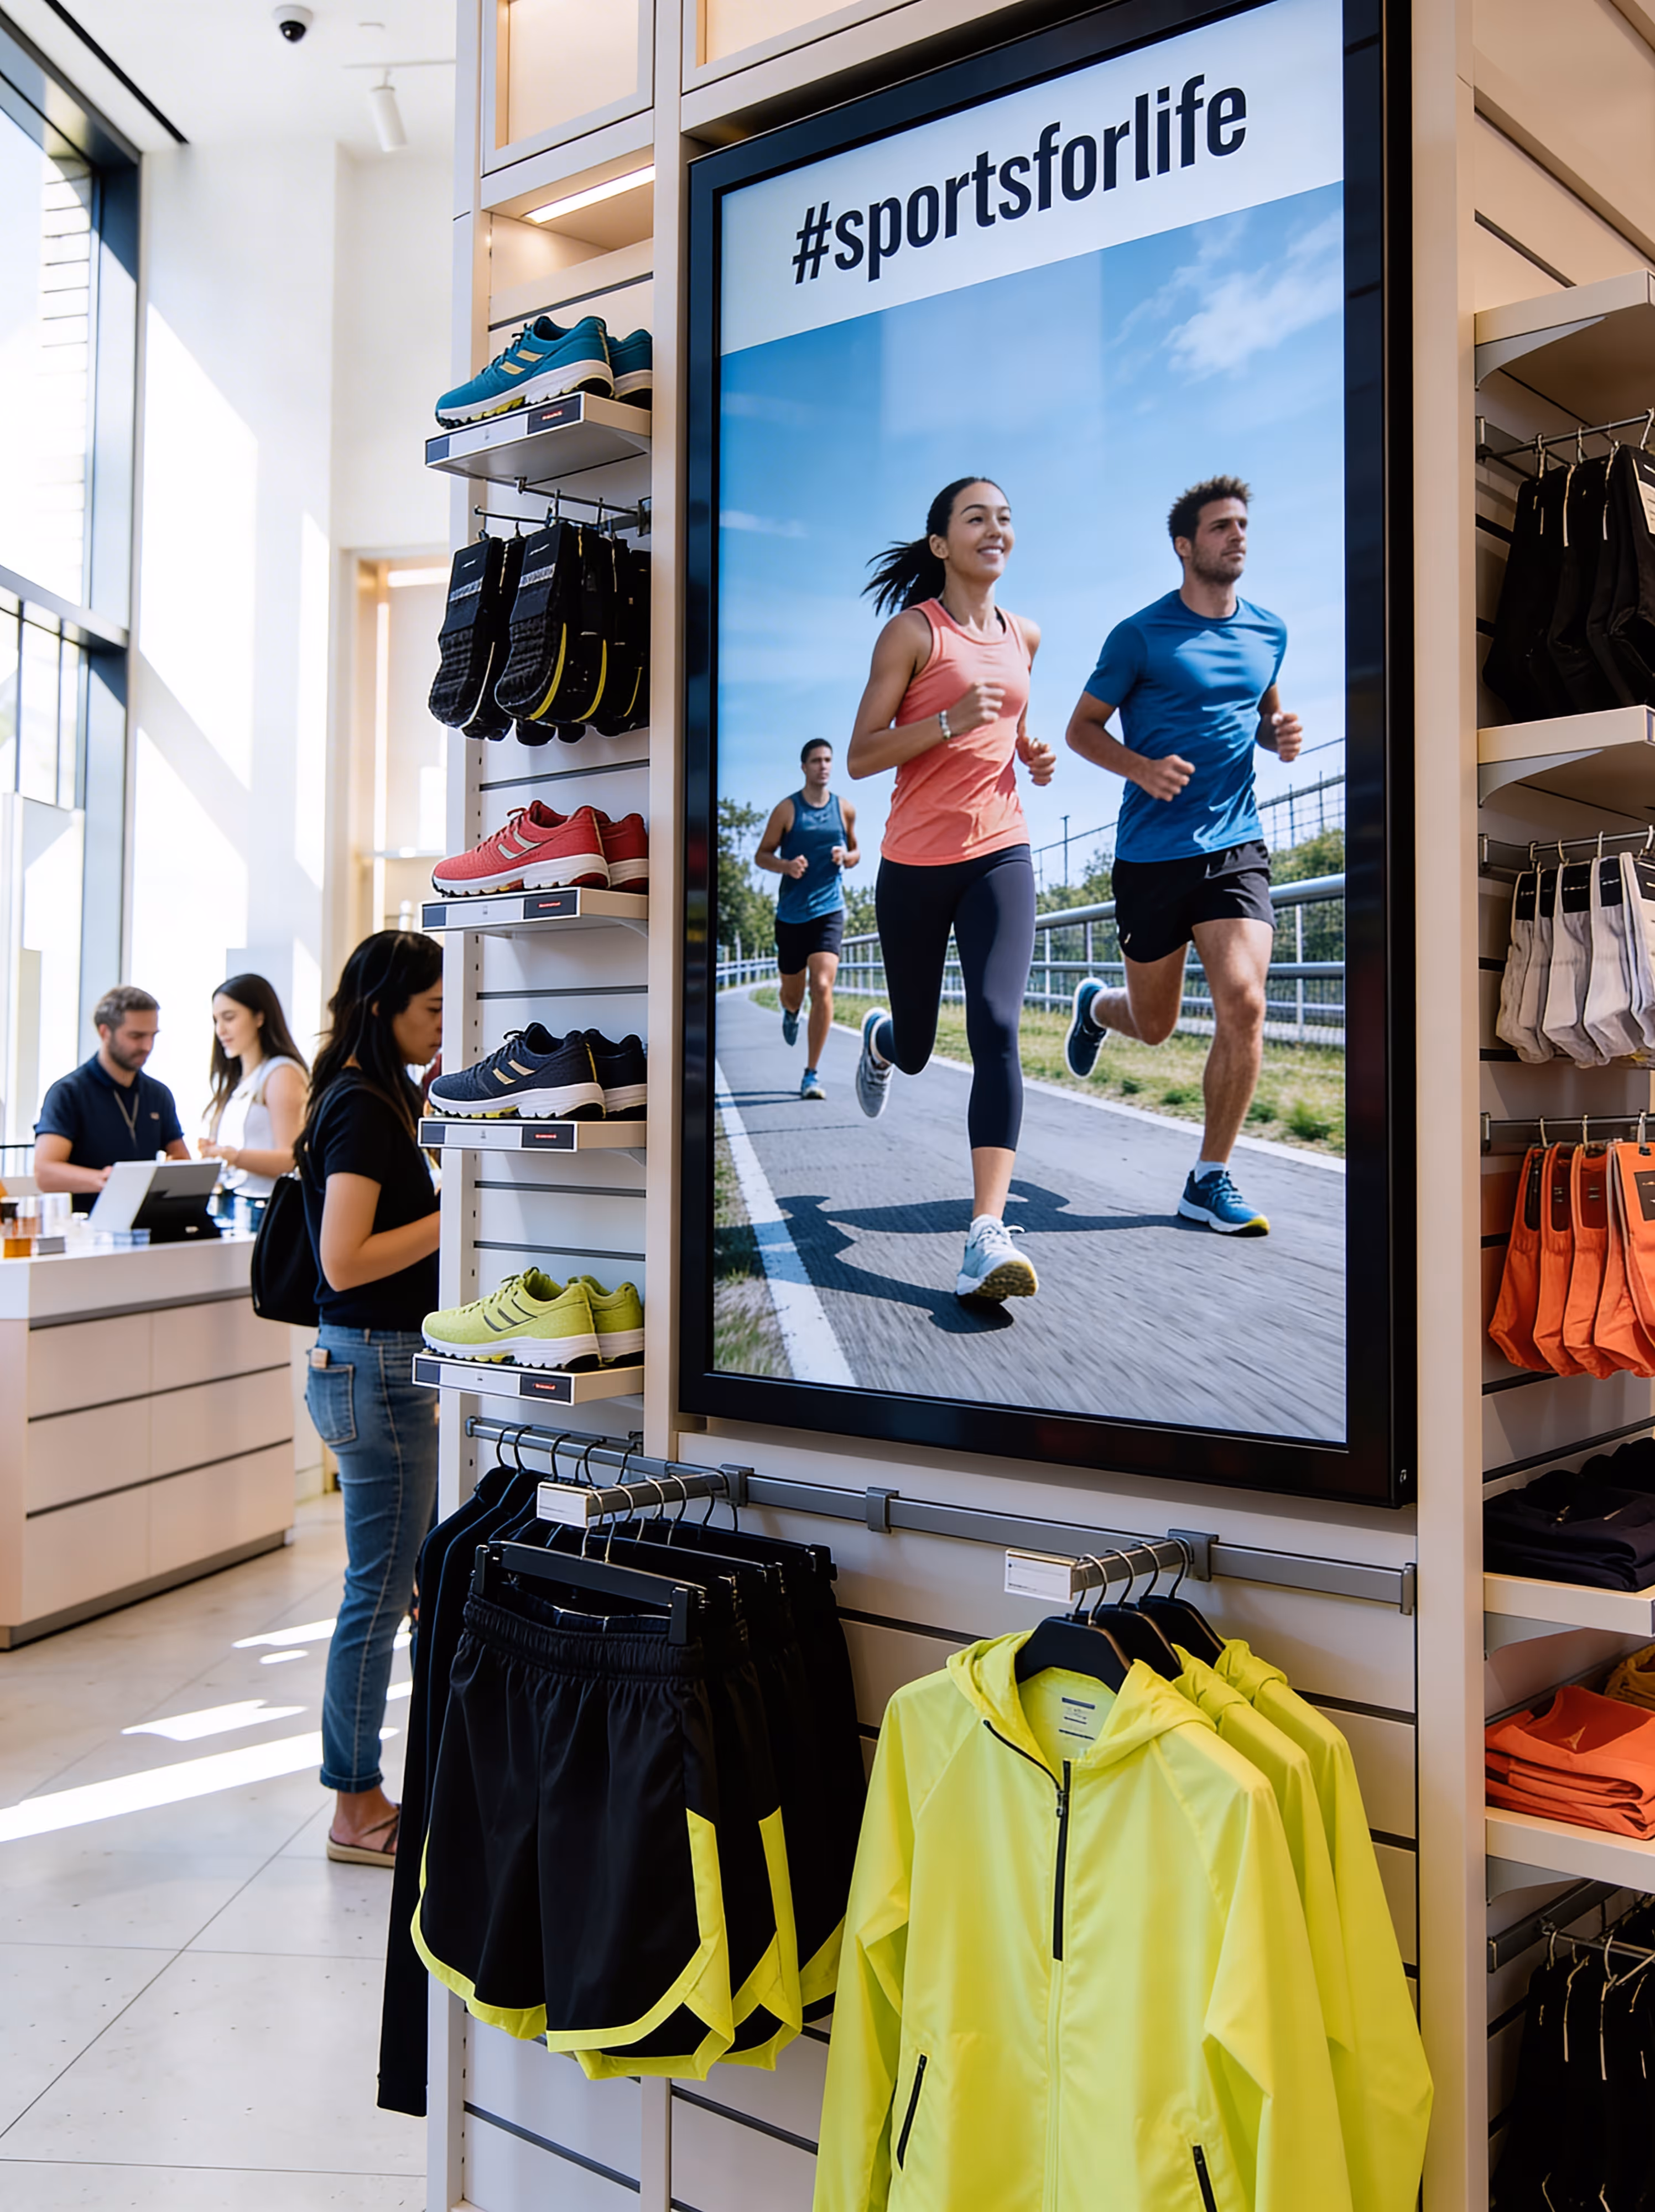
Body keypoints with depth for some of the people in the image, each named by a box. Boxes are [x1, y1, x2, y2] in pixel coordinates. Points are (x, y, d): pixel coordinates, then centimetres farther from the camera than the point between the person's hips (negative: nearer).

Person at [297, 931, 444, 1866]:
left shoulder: (379, 1098, 14)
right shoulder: (361, 1109, -16)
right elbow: (346, 1262, -23)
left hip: (398, 1366, 10)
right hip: (375, 1370, -10)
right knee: (381, 1593, 0)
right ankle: (357, 1810, 14)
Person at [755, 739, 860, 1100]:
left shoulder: (845, 809, 6)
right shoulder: (787, 810, -1)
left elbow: (855, 851, 19)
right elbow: (762, 855, 3)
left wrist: (847, 857, -5)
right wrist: (786, 865, -18)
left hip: (829, 910, 0)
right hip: (791, 914, 0)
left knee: (822, 987, -17)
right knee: (793, 992, 12)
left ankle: (812, 1075, -9)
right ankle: (790, 1012, 54)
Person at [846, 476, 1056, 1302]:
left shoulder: (1023, 637, 11)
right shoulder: (912, 630, -5)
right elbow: (859, 757, -9)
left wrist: (1032, 753, 10)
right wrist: (950, 721, -22)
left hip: (1000, 855, 2)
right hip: (915, 863, -2)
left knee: (996, 1029, -19)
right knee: (915, 1048, 11)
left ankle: (987, 1237, -25)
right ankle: (880, 1039, 53)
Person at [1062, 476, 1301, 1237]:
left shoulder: (1269, 631, 11)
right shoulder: (1141, 634, -3)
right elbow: (1082, 727, 2)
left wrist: (1280, 734, 3)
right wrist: (1142, 767, -17)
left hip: (1235, 845, 3)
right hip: (1151, 853, -3)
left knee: (1243, 1005, -17)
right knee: (1155, 1026, 9)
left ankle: (1210, 1180, -3)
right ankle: (1095, 1005, 48)